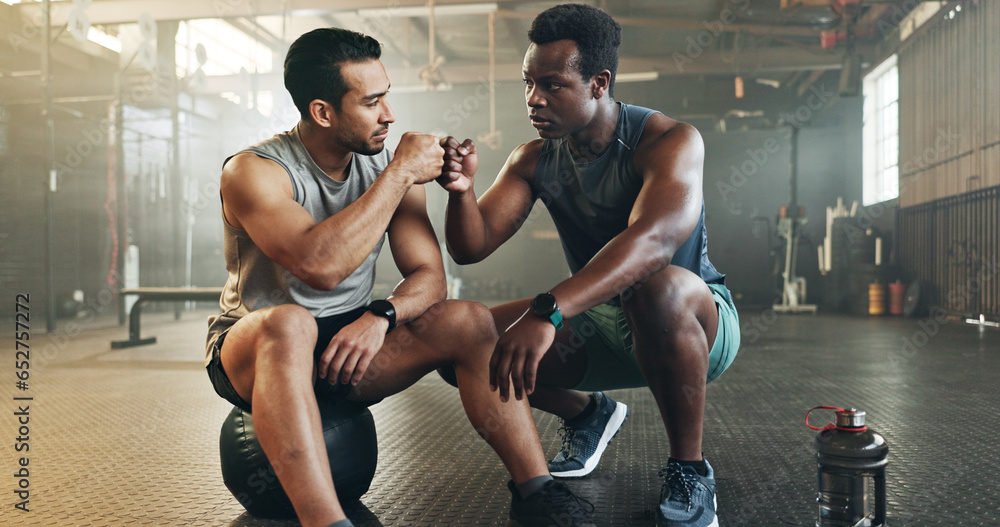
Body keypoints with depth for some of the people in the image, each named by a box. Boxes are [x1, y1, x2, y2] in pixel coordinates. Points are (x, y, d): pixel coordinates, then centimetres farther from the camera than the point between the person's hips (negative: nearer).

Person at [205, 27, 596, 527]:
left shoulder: (389, 166, -1)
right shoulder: (252, 171, -17)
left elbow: (428, 275, -5)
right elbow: (319, 266, -35)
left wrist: (381, 316, -27)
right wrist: (400, 174, -27)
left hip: (349, 345, 4)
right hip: (252, 351, -4)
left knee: (469, 321, -18)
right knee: (289, 322, -40)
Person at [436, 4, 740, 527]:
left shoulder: (670, 141, -21)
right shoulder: (533, 159, -2)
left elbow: (652, 242, -40)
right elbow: (471, 248, -8)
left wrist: (546, 313, -52)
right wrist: (460, 189, -31)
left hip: (697, 322, -5)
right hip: (597, 328, 5)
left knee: (657, 286, -41)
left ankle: (689, 471, -17)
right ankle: (587, 414, 15)